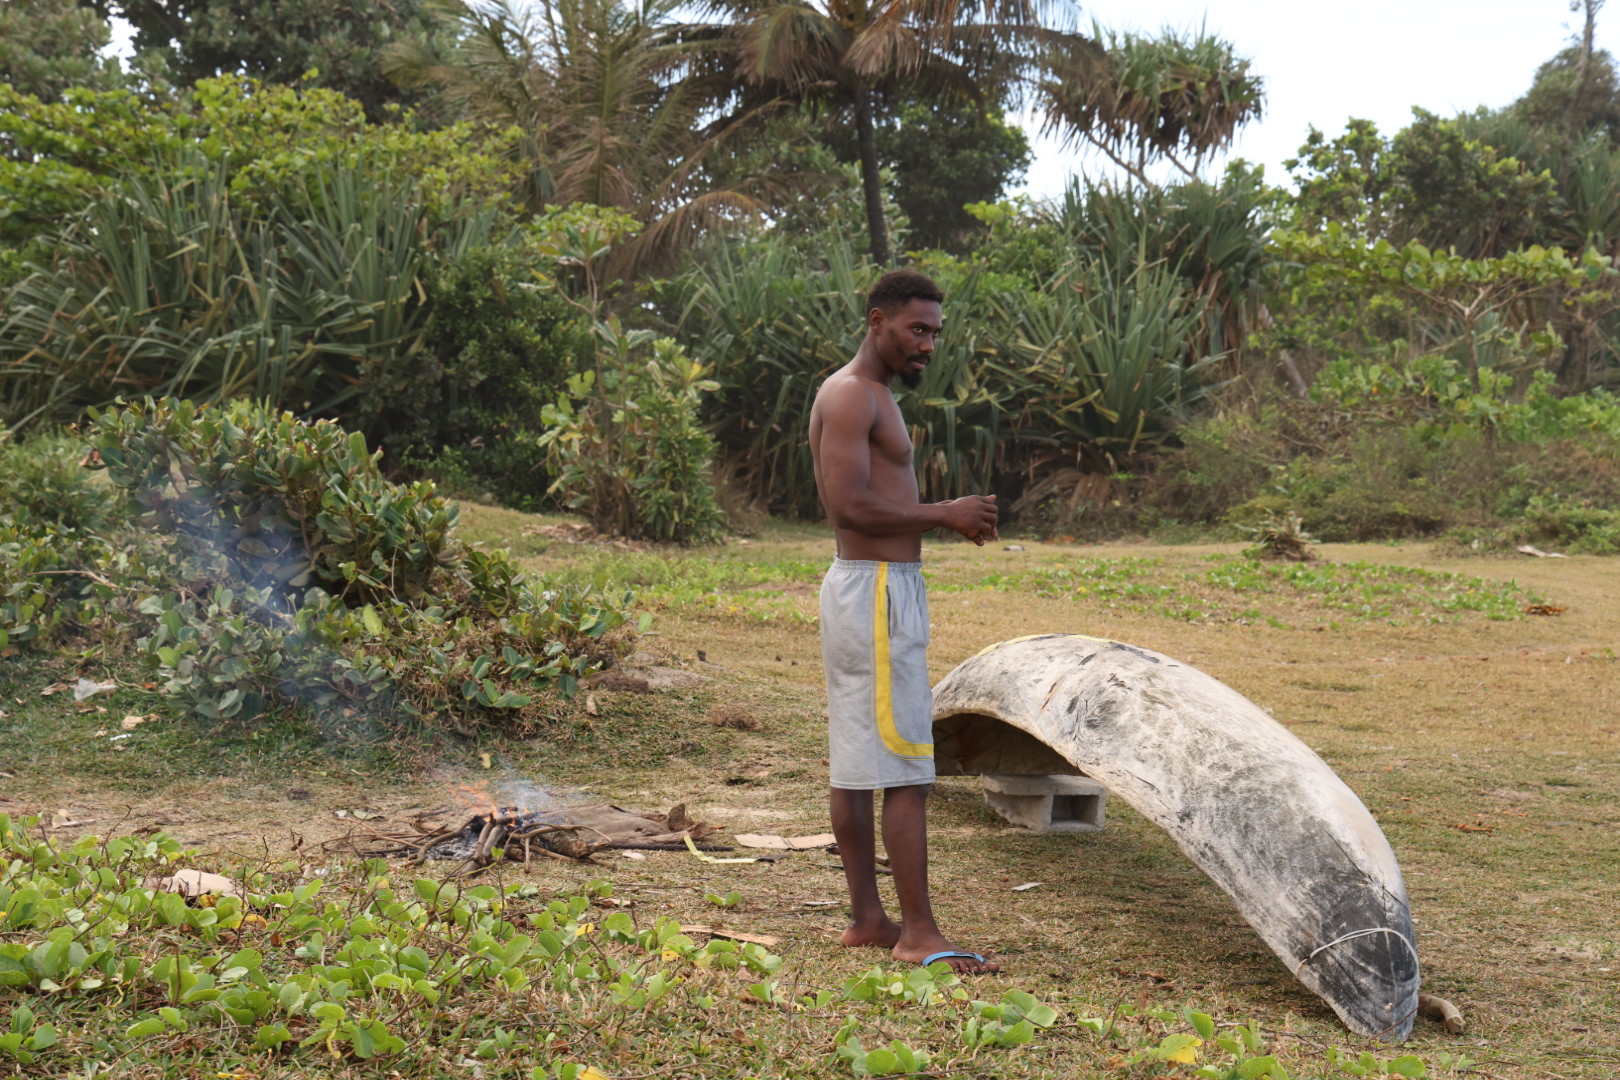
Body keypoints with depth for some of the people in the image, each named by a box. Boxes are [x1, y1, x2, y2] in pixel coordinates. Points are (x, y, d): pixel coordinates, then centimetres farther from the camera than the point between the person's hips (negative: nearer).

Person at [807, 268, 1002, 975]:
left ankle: (866, 918, 17)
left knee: (855, 765, 12)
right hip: (879, 592, -11)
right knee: (907, 771, -9)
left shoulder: (870, 396, 19)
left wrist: (949, 519, 7)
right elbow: (849, 504, -23)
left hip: (870, 586, 11)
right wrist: (945, 514, -16)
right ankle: (919, 935, -7)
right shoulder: (850, 394, -13)